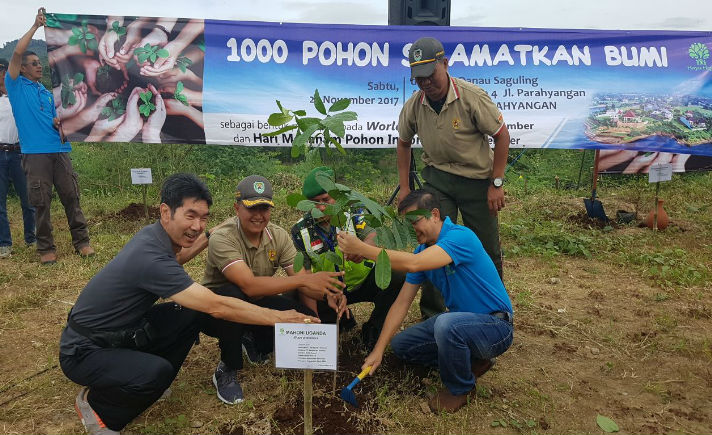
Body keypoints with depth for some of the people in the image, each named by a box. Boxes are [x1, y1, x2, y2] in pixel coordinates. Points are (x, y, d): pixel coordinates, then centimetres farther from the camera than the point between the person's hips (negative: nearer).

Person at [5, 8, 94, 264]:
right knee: (41, 203, -1)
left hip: (59, 150, 4)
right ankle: (46, 248, 7)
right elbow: (17, 53, -5)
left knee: (71, 197, 1)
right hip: (35, 153, -4)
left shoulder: (47, 93, 22)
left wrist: (59, 123, 2)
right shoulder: (16, 86, 7)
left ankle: (81, 241, 6)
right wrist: (35, 26, 0)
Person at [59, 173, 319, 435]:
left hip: (122, 332, 9)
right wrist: (278, 317, -28)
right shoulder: (151, 258, -34)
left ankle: (151, 385, 11)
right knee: (157, 373, -33)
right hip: (85, 351, -9)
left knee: (190, 314, -4)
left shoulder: (153, 235, -5)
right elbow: (217, 307, -35)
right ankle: (96, 404, -1)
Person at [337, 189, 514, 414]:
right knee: (401, 345, 6)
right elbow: (402, 303, 0)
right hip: (459, 319, 8)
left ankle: (460, 388, -8)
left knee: (445, 324, -37)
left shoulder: (461, 237, -25)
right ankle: (470, 361, 11)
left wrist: (362, 249, -33)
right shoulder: (422, 250, 0)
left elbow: (413, 264, -40)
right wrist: (378, 351, -4)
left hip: (496, 325, -8)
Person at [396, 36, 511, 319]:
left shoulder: (472, 96, -18)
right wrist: (404, 186, 8)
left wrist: (496, 183, -13)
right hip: (437, 179, 2)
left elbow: (502, 135, -10)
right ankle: (432, 314, 14)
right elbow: (404, 143, 11)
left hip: (478, 179, -2)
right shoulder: (413, 105, -7)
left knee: (486, 250, 8)